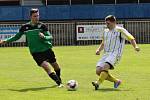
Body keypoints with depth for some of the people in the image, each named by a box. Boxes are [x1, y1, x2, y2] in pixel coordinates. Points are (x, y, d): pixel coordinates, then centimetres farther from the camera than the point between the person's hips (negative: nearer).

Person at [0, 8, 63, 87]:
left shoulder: (42, 26, -3)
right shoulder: (25, 27, -1)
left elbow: (50, 37, -4)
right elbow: (17, 37, 13)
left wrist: (44, 37, -25)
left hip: (46, 49, 1)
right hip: (36, 52, -1)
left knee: (55, 65, 11)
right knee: (46, 67, -20)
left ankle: (59, 79, 41)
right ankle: (59, 83, -15)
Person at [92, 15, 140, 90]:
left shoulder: (120, 30, 1)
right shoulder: (105, 31, 20)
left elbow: (131, 38, -1)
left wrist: (135, 47, -19)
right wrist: (99, 50, 11)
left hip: (115, 54, -7)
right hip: (106, 54, 7)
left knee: (105, 66, -32)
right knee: (98, 71, -10)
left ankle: (98, 83, -36)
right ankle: (116, 81, 6)